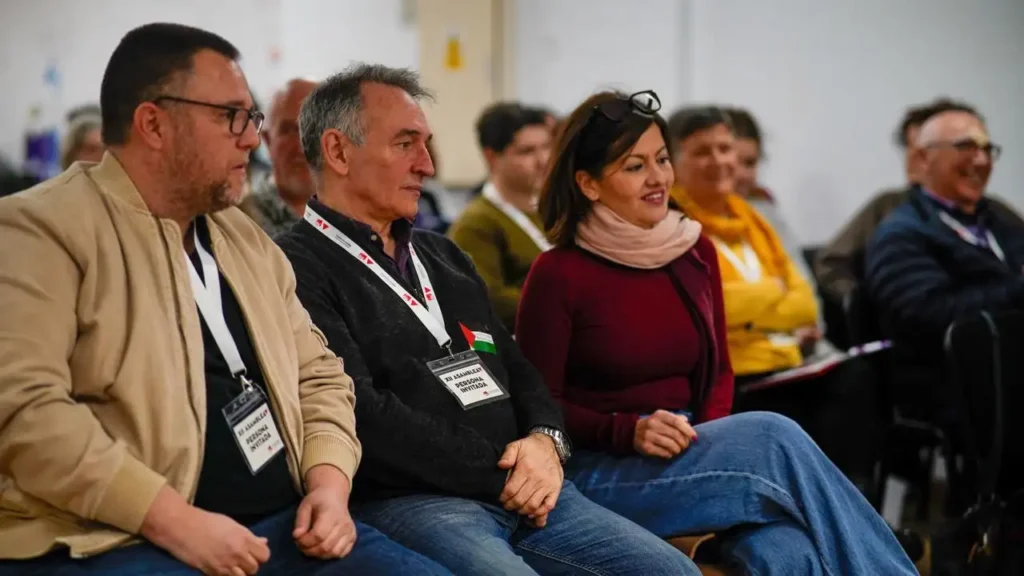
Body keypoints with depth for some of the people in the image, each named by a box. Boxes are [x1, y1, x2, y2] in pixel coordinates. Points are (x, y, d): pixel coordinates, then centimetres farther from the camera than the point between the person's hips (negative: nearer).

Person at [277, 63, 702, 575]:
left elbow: (516, 367, 23)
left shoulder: (442, 256, 24)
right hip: (407, 502, -8)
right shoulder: (298, 269, -4)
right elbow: (362, 415, -14)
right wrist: (499, 474, -11)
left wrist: (546, 441, 0)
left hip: (525, 491, 8)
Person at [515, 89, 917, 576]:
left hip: (690, 457, 4)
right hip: (600, 472, -4)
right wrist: (628, 431, -21)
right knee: (773, 438, -28)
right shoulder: (557, 275, -7)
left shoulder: (696, 252, 8)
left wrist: (705, 438, -6)